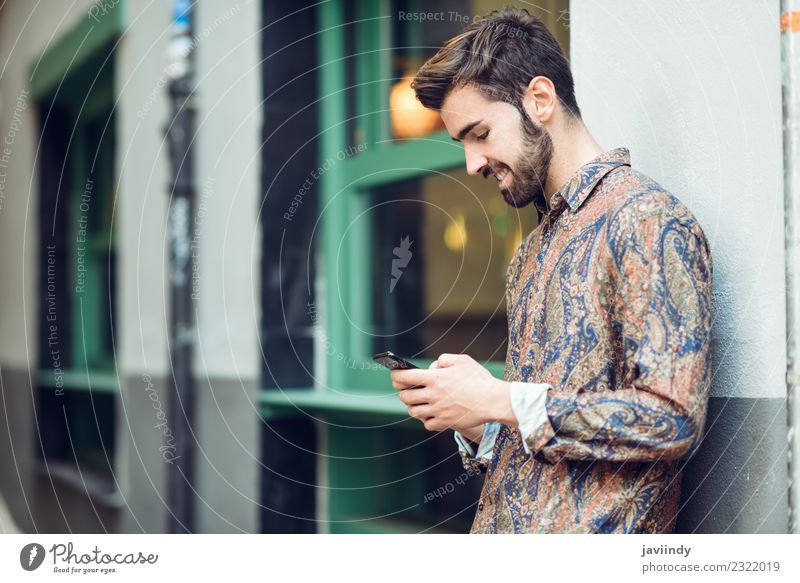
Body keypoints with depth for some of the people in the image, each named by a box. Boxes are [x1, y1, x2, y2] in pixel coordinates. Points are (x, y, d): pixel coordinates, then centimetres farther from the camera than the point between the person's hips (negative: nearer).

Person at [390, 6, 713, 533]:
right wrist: (476, 426, 0)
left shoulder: (648, 221, -10)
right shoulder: (536, 250, 17)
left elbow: (673, 419, -19)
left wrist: (501, 401, -15)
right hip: (499, 527, 7)